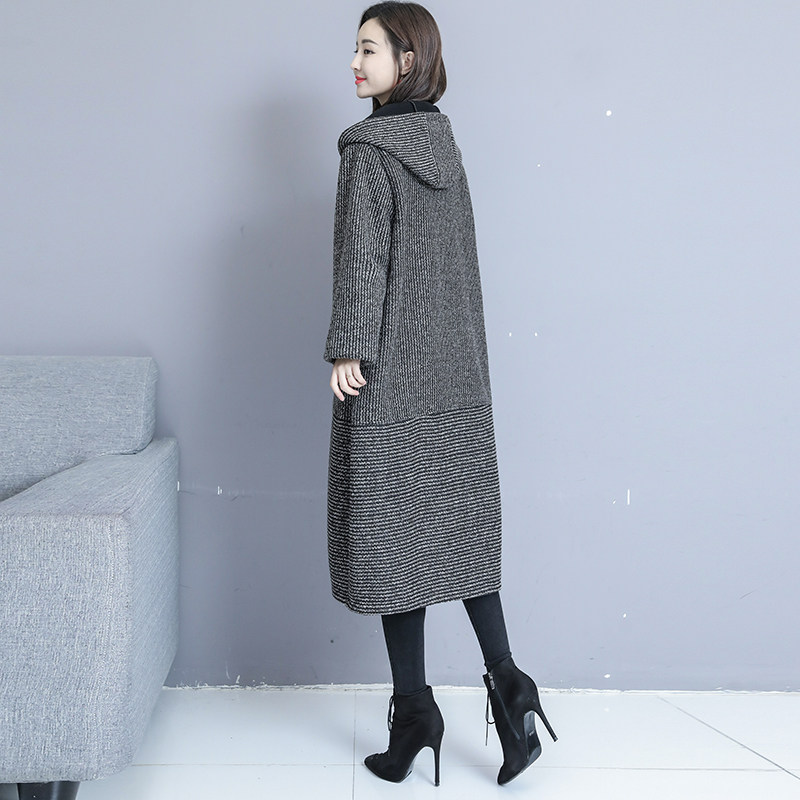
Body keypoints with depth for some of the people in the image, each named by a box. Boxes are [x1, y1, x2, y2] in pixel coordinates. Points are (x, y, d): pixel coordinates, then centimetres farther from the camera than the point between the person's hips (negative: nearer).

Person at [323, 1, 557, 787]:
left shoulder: (369, 147, -9)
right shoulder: (443, 142, 12)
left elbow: (362, 257, -15)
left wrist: (348, 349, -11)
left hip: (390, 373, -7)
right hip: (455, 370, 7)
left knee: (392, 535, 1)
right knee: (459, 525, 13)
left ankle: (414, 710, 10)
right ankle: (506, 683, 8)